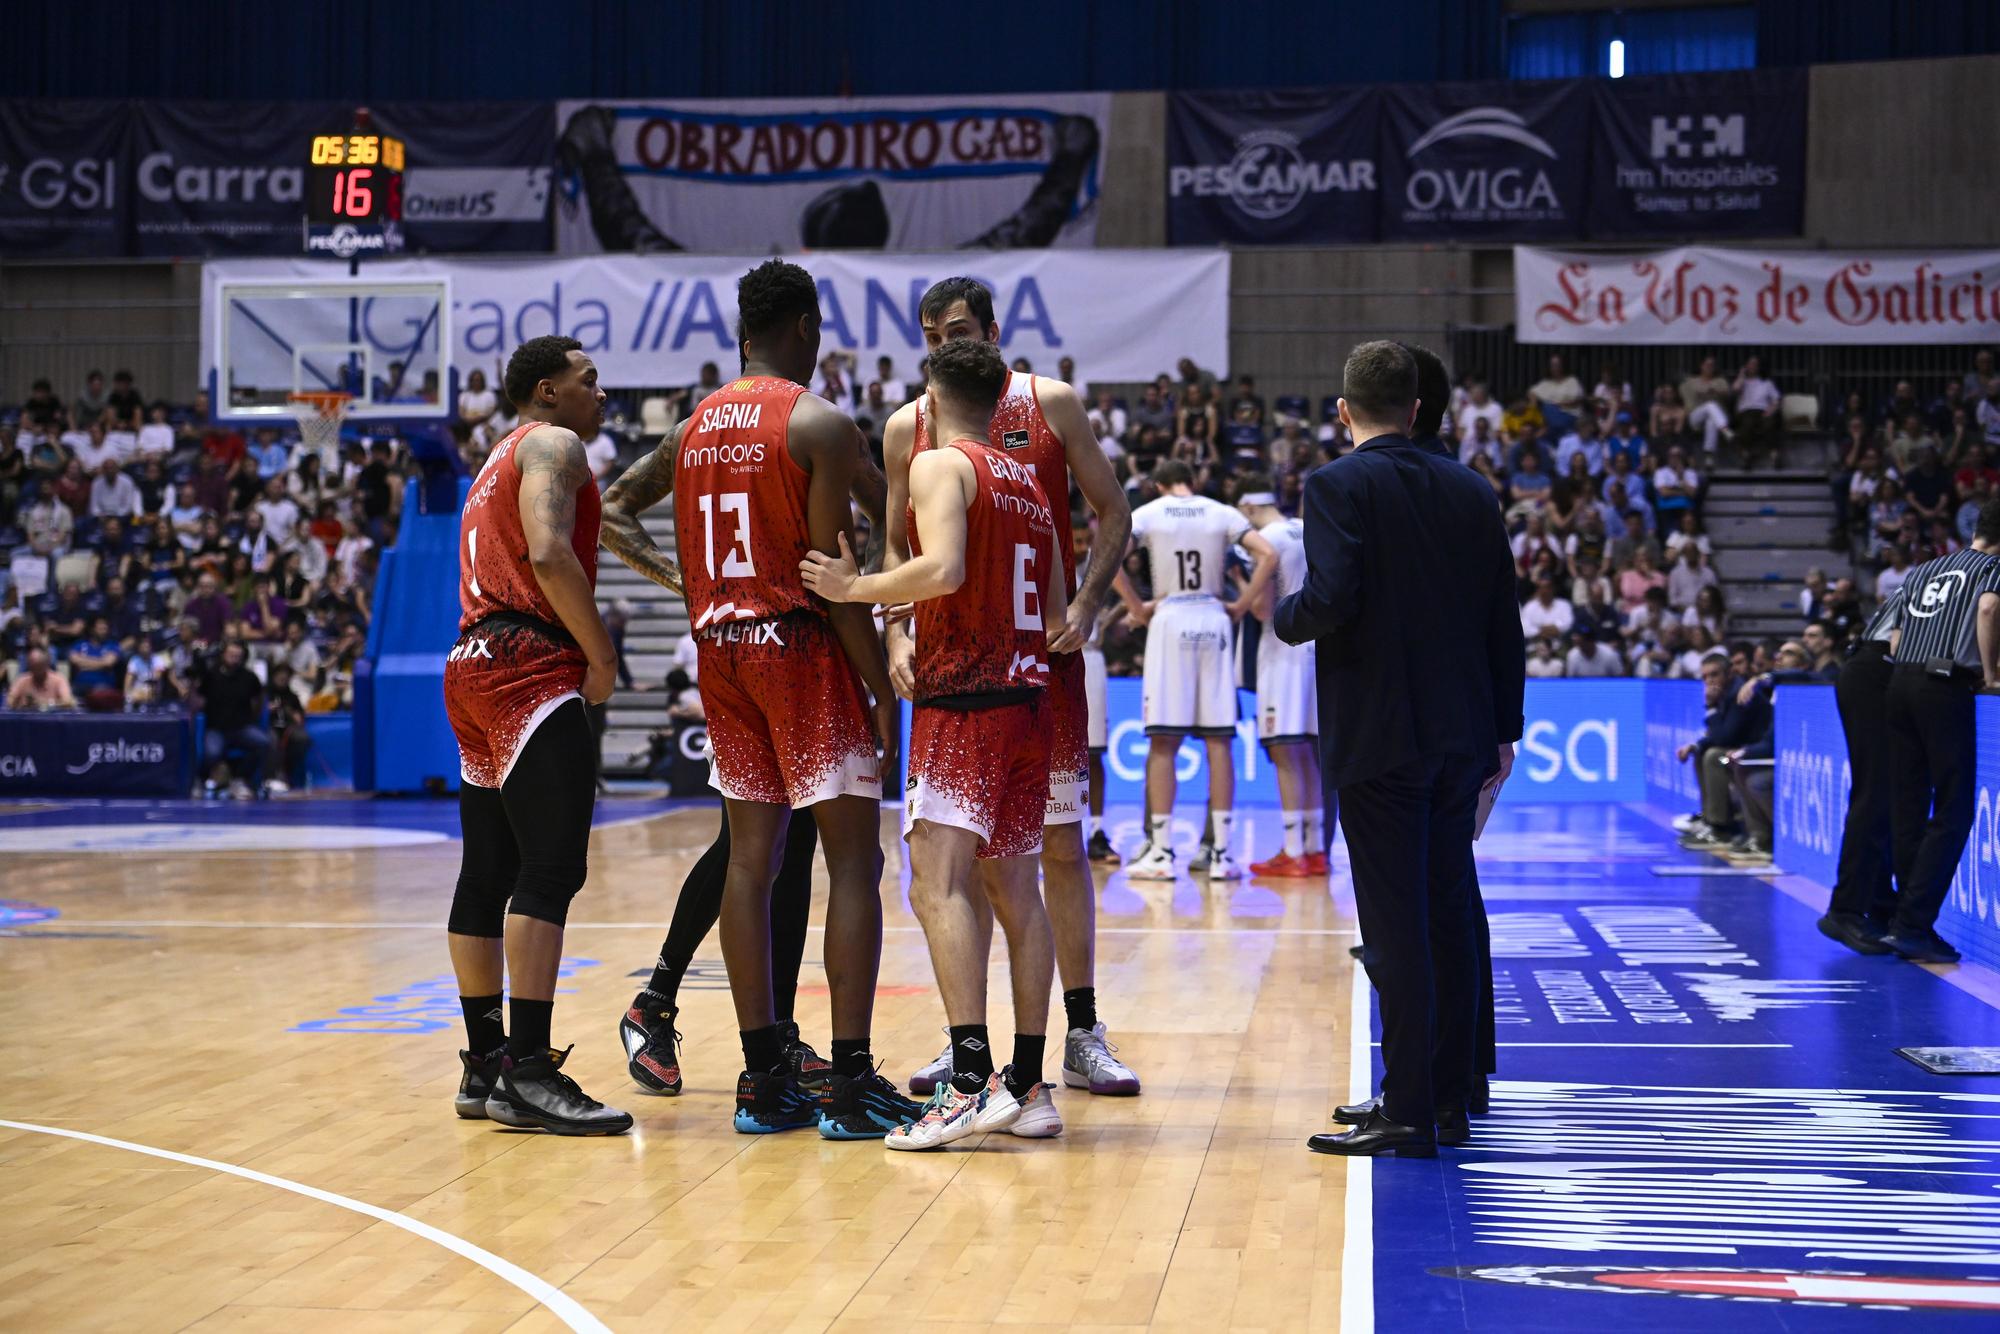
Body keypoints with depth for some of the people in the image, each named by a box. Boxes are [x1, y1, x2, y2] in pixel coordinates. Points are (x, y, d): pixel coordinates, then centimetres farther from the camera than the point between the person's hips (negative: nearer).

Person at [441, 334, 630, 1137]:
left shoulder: (501, 462, 27)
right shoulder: (552, 445, -3)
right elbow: (550, 553, -20)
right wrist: (602, 655, -12)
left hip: (474, 667, 10)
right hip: (531, 671, -10)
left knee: (489, 876, 10)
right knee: (551, 871, -14)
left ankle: (485, 1068, 14)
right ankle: (528, 1073, -20)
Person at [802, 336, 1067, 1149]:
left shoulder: (940, 465, -5)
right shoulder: (1028, 485, 19)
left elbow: (942, 569, -21)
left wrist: (854, 589, -9)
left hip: (962, 699, -8)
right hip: (1028, 698, 8)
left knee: (937, 882, -14)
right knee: (1013, 887, 13)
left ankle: (970, 1082, -25)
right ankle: (1029, 1088, 14)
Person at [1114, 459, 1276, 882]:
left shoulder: (1148, 513, 3)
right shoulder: (1221, 513, 8)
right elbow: (1268, 555, -4)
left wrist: (1136, 606, -3)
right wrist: (1242, 605, 3)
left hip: (1169, 621, -2)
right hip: (1213, 622, 2)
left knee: (1163, 742, 1)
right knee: (1218, 741, 3)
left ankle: (1161, 852, -1)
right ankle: (1221, 854, 1)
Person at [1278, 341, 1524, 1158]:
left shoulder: (1338, 486, -8)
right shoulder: (1470, 491, 10)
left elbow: (1332, 597, -21)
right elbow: (1504, 620, 11)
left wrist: (1286, 617, 1)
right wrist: (1504, 726, 17)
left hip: (1376, 738, -6)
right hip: (1460, 737, 6)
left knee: (1396, 926, -4)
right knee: (1449, 916, 12)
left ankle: (1407, 1113, -3)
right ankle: (1449, 1100, 18)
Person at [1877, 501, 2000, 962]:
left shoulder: (1924, 570, 23)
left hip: (1901, 681, 7)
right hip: (1946, 686, -7)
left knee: (1907, 810, 9)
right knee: (1952, 814, -3)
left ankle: (1909, 920, 10)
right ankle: (1912, 925, -10)